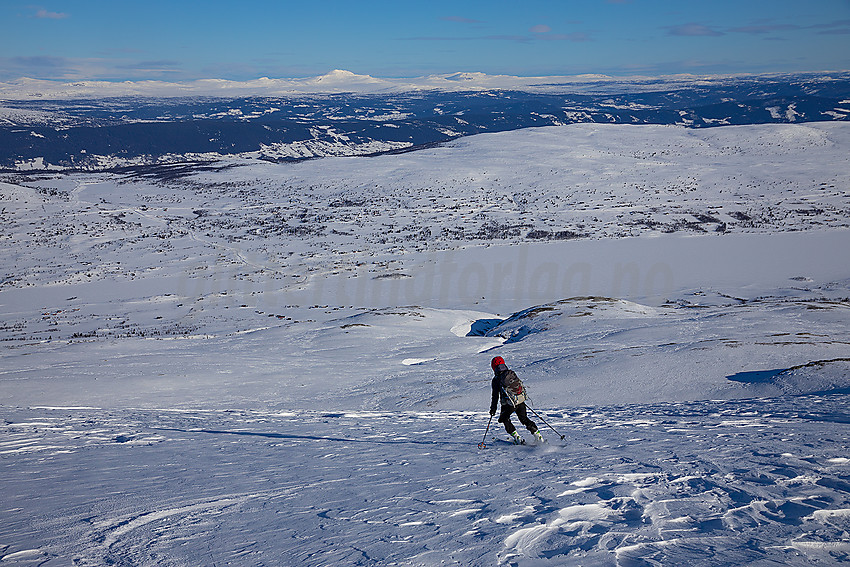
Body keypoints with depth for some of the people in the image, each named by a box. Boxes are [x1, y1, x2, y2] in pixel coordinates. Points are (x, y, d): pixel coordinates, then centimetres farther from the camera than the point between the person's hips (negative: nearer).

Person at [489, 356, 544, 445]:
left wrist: (493, 408, 5)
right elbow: (520, 384, 17)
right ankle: (537, 434, 11)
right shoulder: (511, 373, 8)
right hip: (521, 401, 4)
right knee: (524, 419, 20)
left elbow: (495, 396, -3)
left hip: (508, 404, -4)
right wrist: (523, 395, 32)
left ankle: (517, 437, 9)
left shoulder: (496, 380, -3)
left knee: (504, 419, 19)